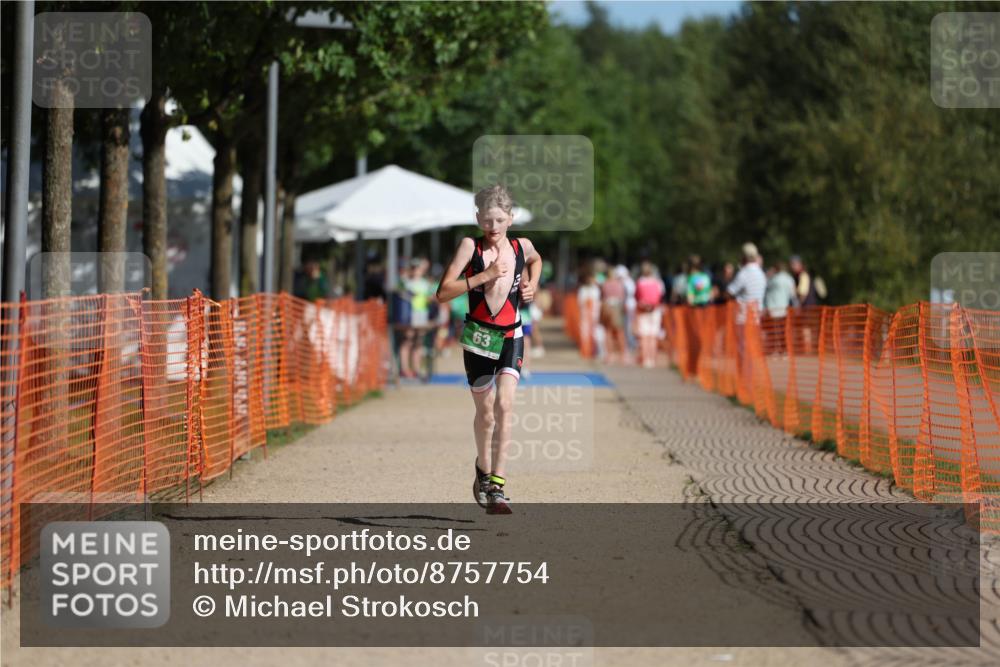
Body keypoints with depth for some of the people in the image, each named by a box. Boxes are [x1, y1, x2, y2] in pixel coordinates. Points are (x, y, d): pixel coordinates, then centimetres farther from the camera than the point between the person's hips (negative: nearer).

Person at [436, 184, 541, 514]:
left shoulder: (522, 247, 1)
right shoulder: (470, 246, -9)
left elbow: (535, 259, 28)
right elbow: (443, 292, -16)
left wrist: (531, 286, 10)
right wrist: (484, 276, -21)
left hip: (511, 336, 1)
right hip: (478, 336, -1)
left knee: (504, 405, -18)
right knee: (485, 412, 12)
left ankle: (497, 487, -20)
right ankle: (483, 468, 40)